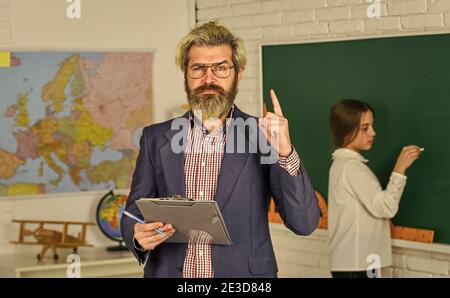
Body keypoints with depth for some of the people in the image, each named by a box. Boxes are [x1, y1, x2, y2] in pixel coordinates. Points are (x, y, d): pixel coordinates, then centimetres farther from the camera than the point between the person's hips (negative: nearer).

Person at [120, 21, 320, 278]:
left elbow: (304, 223, -11)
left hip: (242, 274, -1)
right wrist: (139, 235, -17)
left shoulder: (263, 136, -5)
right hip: (169, 272, 2)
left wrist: (285, 153, -23)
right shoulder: (156, 138, 1)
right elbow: (133, 215, 5)